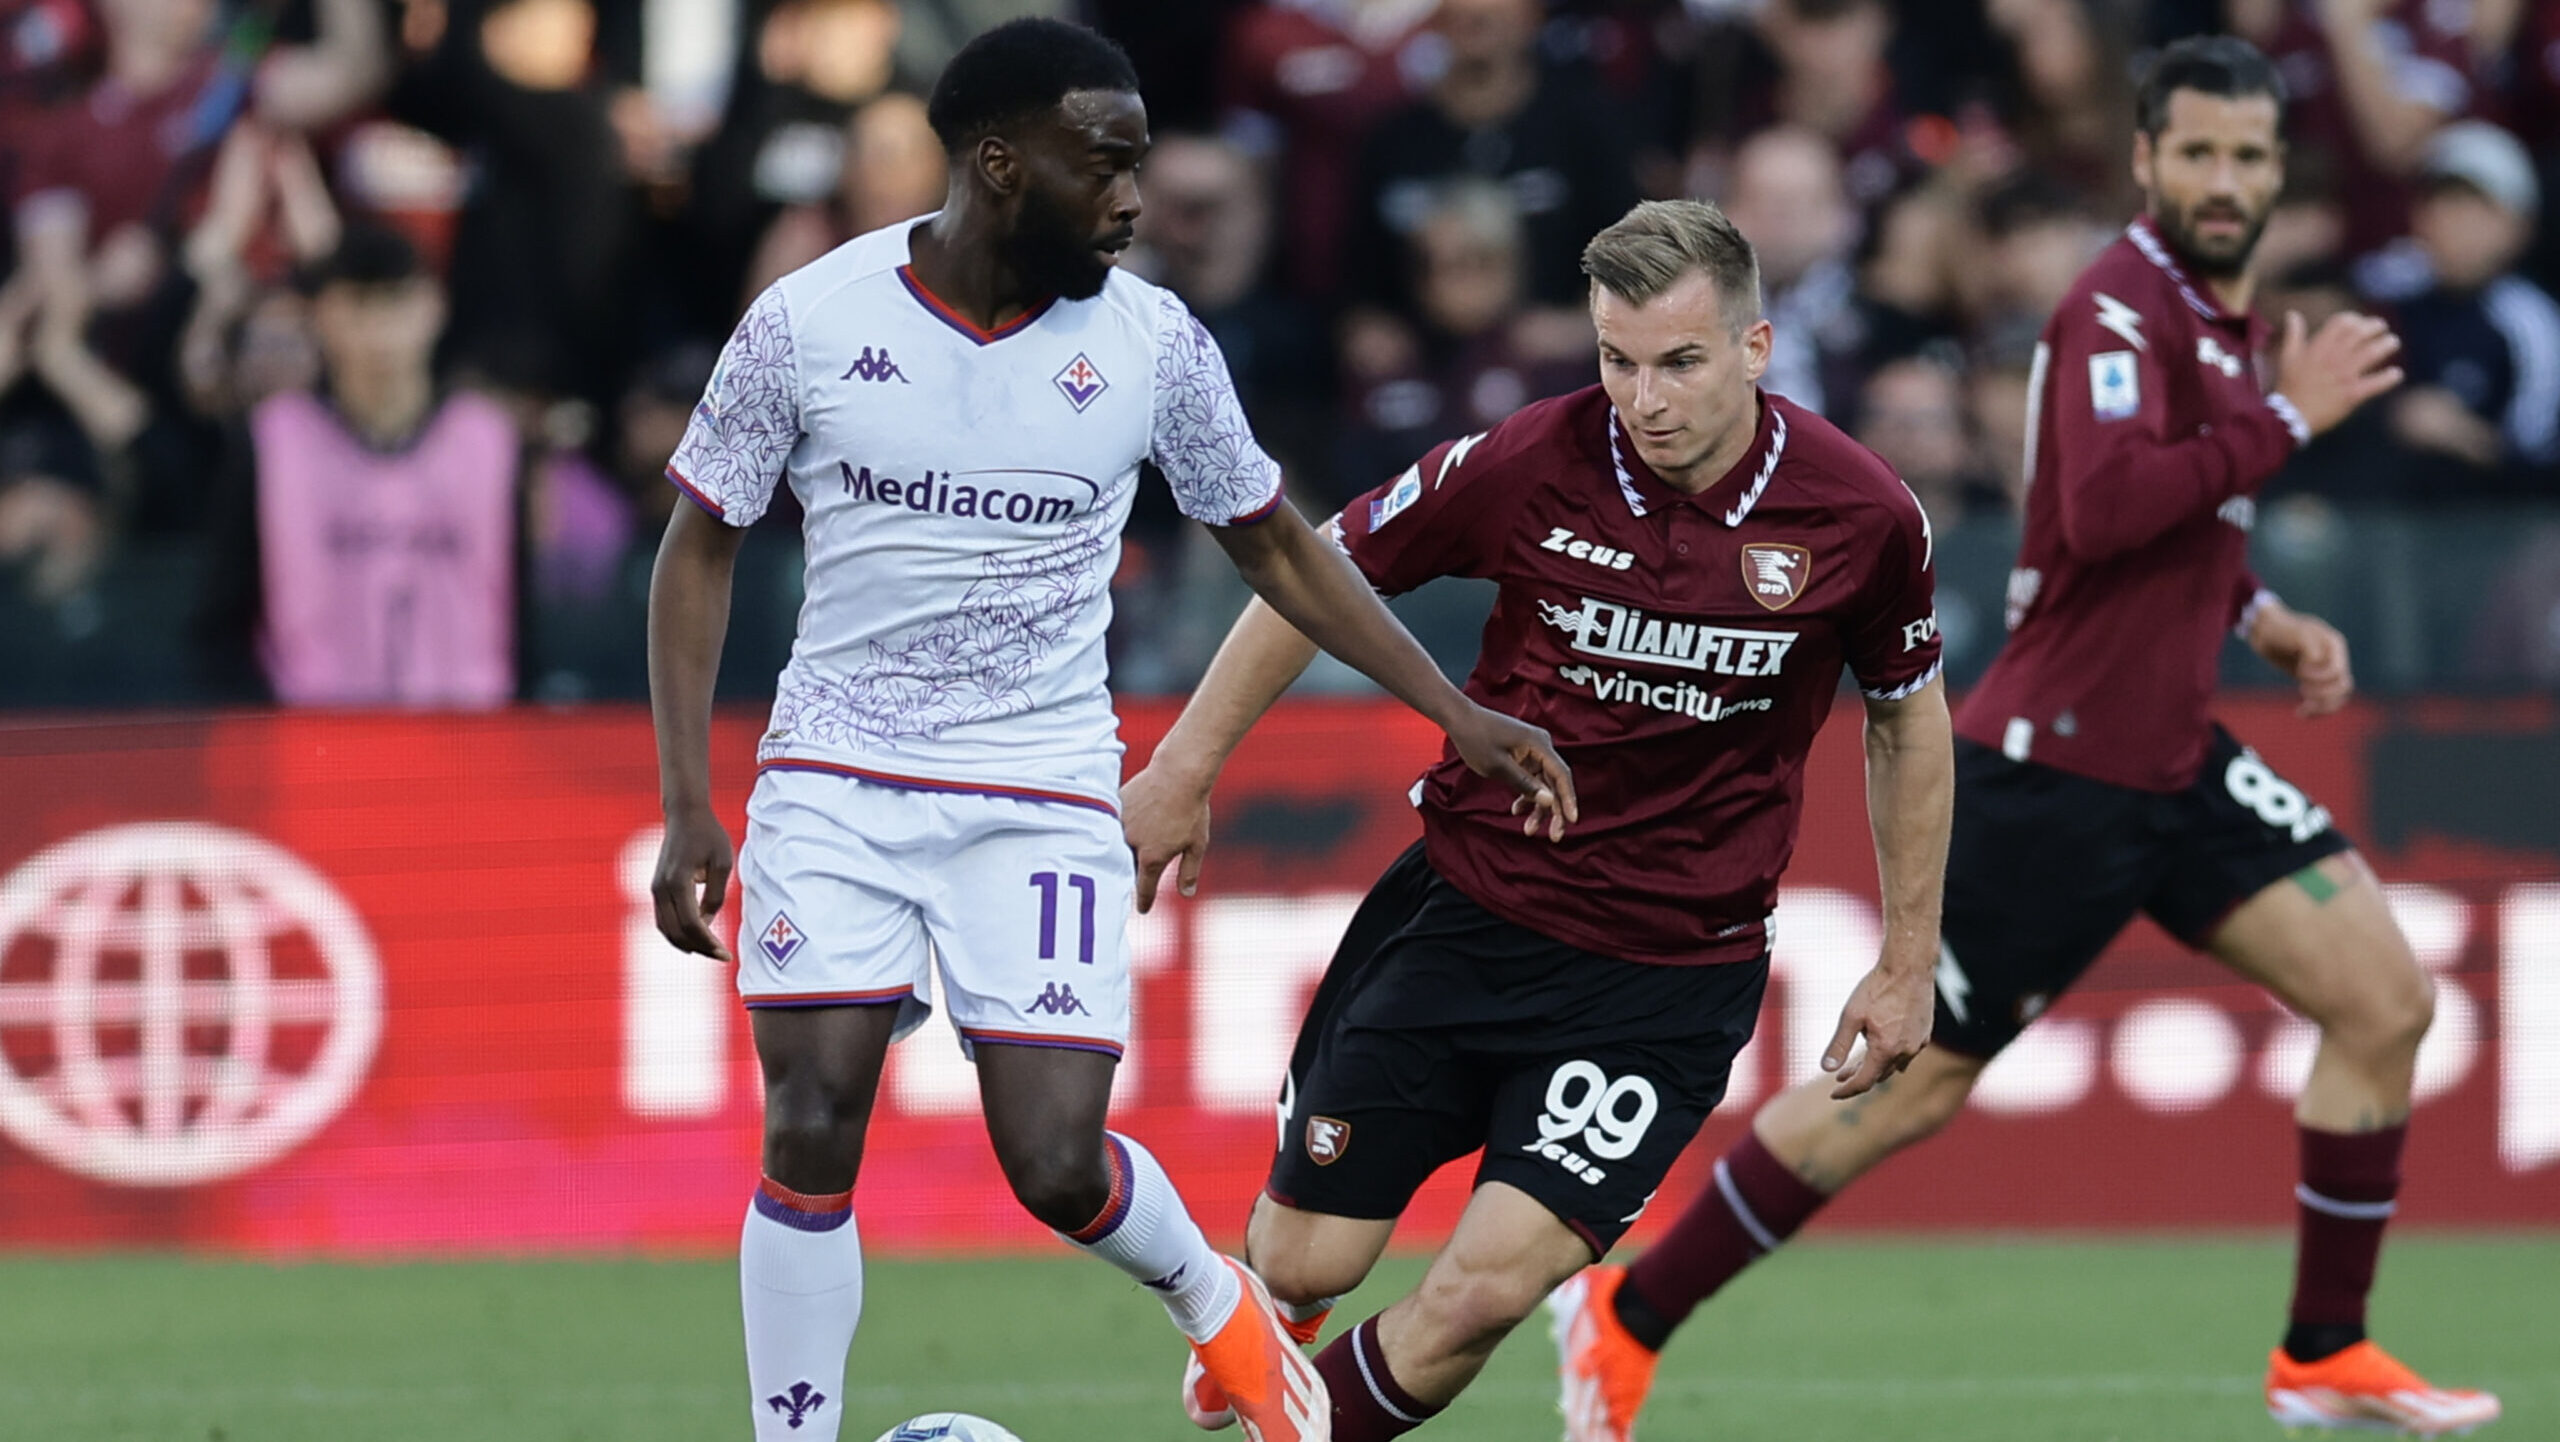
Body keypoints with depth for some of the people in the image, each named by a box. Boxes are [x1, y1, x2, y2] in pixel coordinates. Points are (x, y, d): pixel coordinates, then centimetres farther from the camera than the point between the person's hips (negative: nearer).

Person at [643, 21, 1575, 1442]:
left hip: (1044, 790, 0)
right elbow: (700, 547, 3)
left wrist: (1460, 715, 6)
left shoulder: (1151, 341, -4)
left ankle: (1214, 1301, 23)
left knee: (1057, 1166, -9)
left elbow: (1276, 547, 10)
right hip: (836, 777, 0)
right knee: (809, 1139, -11)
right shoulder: (807, 323, -8)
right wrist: (687, 804, -4)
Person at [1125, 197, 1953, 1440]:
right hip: (1466, 906, 1)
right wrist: (1186, 766, 5)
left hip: (1670, 971, -1)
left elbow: (1907, 716, 7)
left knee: (1488, 1287, -15)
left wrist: (1907, 962, 10)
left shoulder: (1861, 517, -11)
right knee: (1304, 1264, 3)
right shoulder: (1530, 465, -14)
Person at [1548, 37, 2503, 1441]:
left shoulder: (2224, 316, 12)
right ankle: (1624, 1316, 13)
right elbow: (2102, 507, -34)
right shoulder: (2121, 308, -16)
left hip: (2171, 761, 8)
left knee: (2384, 998, -3)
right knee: (1912, 1087, -2)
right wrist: (2287, 416, -27)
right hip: (2051, 773, -8)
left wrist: (2260, 619, 11)